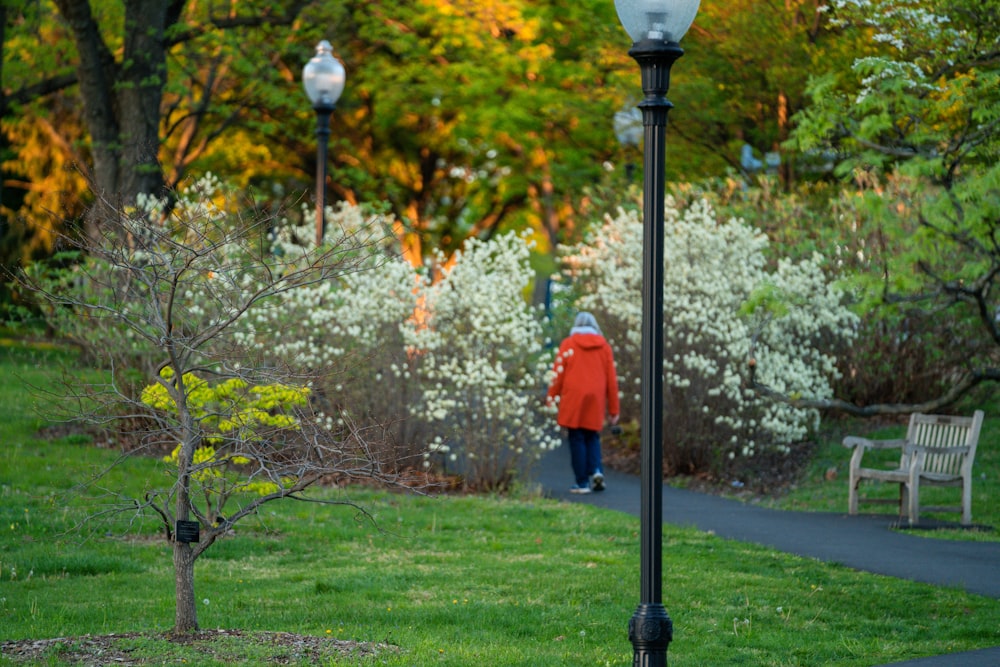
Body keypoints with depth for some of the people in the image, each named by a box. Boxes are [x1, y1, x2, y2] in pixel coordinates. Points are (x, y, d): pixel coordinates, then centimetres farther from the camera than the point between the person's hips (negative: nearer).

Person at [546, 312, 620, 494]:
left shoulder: (568, 344, 4)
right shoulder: (604, 346, 10)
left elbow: (558, 373, -1)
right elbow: (611, 378, 10)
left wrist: (551, 398, 5)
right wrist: (613, 409, 14)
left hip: (573, 398, -2)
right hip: (596, 399, 2)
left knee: (577, 439, 2)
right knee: (592, 437, 15)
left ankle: (582, 482, 0)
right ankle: (596, 470, -8)